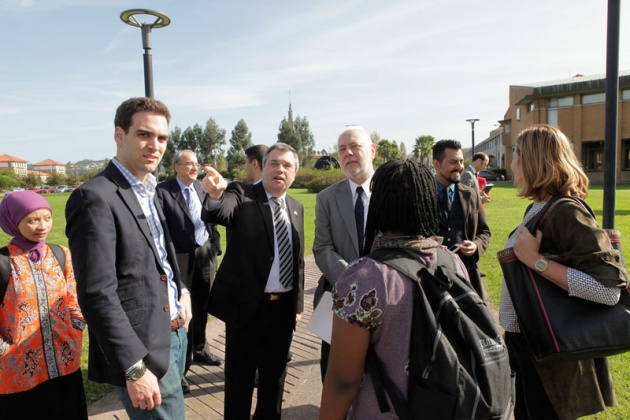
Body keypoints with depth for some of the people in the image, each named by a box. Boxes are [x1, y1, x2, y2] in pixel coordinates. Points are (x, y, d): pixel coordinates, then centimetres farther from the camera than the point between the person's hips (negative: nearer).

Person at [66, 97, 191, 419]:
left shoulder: (150, 192, 9)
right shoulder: (95, 197, -18)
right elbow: (98, 295, -21)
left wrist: (183, 292, 2)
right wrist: (135, 368, -21)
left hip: (175, 332, 8)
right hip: (142, 347, -8)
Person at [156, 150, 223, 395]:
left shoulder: (201, 189, 8)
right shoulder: (163, 191, -11)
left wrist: (215, 244, 6)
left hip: (205, 254, 6)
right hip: (182, 258, -6)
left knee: (202, 308, 20)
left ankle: (199, 350, 41)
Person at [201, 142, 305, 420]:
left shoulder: (296, 208, 8)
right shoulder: (241, 194, -7)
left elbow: (298, 260, 11)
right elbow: (218, 213, -30)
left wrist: (298, 304, 10)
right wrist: (216, 196, -52)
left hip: (284, 307, 5)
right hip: (247, 304, -4)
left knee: (274, 374, 20)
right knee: (240, 377, 12)